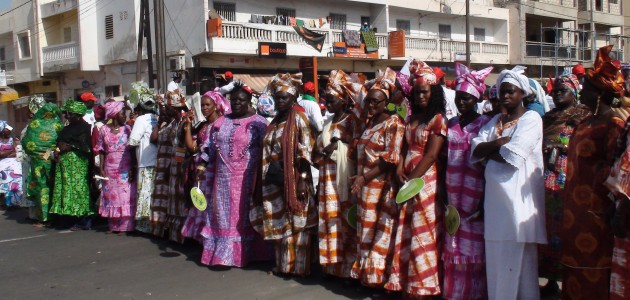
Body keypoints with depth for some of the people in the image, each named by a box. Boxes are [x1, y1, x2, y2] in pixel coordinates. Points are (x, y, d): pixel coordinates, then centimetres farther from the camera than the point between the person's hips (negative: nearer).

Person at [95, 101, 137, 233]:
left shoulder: (127, 129, 3)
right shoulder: (104, 130, 6)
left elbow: (132, 150, 0)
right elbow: (101, 151, 7)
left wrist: (132, 169, -9)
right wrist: (101, 168, -2)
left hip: (126, 169, -1)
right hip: (110, 170, 1)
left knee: (126, 197, -4)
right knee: (111, 197, 5)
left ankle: (125, 226, 1)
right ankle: (113, 226, 13)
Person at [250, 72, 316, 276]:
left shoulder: (298, 119, -7)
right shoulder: (275, 122, 14)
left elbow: (305, 152, -13)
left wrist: (303, 181, -18)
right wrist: (267, 176, 13)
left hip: (293, 178, -7)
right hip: (275, 180, 7)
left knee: (295, 223, 0)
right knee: (279, 223, 12)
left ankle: (298, 265, 9)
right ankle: (283, 263, 23)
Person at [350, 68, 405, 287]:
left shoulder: (394, 123, -8)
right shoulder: (368, 123, 14)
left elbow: (391, 159, -14)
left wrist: (364, 177, -18)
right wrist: (357, 179, 5)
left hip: (382, 187, -7)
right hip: (364, 187, 7)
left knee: (380, 232, -2)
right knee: (365, 230, 11)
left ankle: (378, 274, 9)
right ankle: (366, 272, 21)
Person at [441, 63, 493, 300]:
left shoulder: (484, 123, -3)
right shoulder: (451, 124, 11)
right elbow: (445, 159, 12)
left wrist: (485, 199, -13)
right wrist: (442, 192, 6)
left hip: (475, 194, -4)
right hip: (453, 194, 4)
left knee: (473, 246, 1)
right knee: (453, 245, 9)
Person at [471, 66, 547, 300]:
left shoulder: (531, 118, 0)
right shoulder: (495, 121, 19)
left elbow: (514, 155, -13)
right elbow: (475, 148, 5)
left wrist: (488, 151, 0)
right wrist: (500, 143, -10)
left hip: (518, 195, -6)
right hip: (495, 194, 6)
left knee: (517, 255, -4)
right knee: (495, 254, 6)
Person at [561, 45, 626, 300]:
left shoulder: (614, 124, -14)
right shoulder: (587, 123, 13)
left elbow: (615, 169, -20)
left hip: (596, 210, -9)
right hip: (577, 209, 9)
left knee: (595, 274, 1)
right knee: (576, 267, 15)